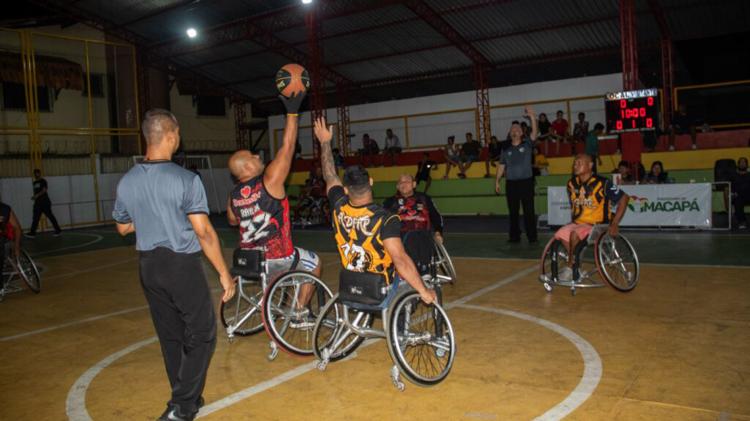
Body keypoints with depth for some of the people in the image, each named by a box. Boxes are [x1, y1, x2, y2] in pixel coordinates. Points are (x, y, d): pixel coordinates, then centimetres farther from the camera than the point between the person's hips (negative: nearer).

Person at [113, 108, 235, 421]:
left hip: (148, 265, 6)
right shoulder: (186, 180, -18)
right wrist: (224, 273, -12)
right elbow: (204, 233, -19)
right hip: (182, 265, -6)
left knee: (170, 335, 17)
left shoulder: (127, 181, 0)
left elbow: (123, 227, 14)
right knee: (202, 335, 7)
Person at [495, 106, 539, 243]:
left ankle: (532, 237, 4)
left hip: (526, 181, -3)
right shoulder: (506, 150, 11)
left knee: (529, 211, -2)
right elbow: (501, 166, 12)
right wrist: (497, 181, 5)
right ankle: (514, 236, 15)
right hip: (511, 183, 3)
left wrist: (532, 117, -23)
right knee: (513, 212, 7)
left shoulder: (527, 145, 4)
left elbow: (535, 132, -12)